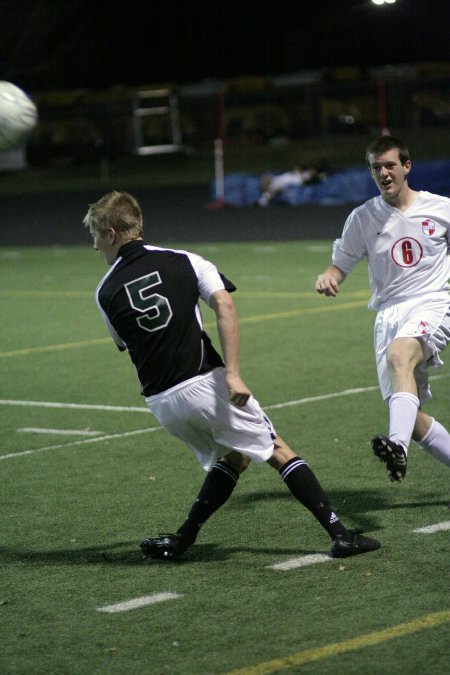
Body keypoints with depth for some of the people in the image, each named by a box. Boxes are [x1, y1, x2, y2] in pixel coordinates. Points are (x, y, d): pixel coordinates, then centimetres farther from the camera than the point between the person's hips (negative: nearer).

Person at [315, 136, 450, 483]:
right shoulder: (363, 218, 8)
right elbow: (340, 266, 12)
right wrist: (328, 278, -11)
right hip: (389, 314, 4)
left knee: (399, 354, -37)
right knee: (409, 415, -3)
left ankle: (398, 445, -53)